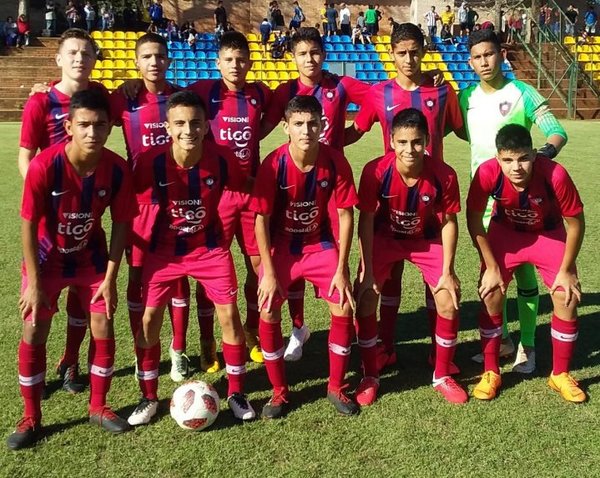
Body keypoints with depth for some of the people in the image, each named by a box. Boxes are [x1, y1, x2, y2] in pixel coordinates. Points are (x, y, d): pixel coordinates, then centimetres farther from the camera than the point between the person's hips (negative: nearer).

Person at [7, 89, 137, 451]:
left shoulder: (117, 169, -21)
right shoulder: (44, 166, -29)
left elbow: (120, 224, -10)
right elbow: (29, 225, -19)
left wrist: (111, 278, -10)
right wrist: (34, 283, -17)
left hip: (91, 258, 2)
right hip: (47, 259, -2)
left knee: (104, 331, 0)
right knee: (33, 334, -2)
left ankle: (99, 407, 20)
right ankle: (31, 418, 15)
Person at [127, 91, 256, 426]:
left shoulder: (223, 159, -21)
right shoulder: (151, 162, -23)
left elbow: (238, 193, 0)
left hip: (209, 247, 0)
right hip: (163, 250, 0)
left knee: (230, 315, -1)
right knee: (149, 320, 0)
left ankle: (236, 393, 19)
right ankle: (149, 398, 19)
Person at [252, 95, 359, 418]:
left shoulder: (335, 162, -17)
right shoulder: (274, 165, -22)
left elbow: (345, 214, -10)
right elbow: (261, 220, -15)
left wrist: (341, 269, -12)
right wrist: (269, 272, -17)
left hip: (320, 244, 2)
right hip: (280, 245, -1)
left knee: (344, 308, -8)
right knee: (268, 315, -12)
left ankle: (336, 387, 13)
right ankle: (279, 391, 9)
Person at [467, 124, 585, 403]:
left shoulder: (555, 175, -34)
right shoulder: (487, 173, -33)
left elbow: (575, 223, -18)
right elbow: (474, 219, -17)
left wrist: (565, 270, -11)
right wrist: (491, 267, -14)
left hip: (548, 234, 0)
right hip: (506, 232, 0)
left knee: (567, 298, -8)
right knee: (491, 295, -11)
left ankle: (560, 375, 13)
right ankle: (490, 373, 7)